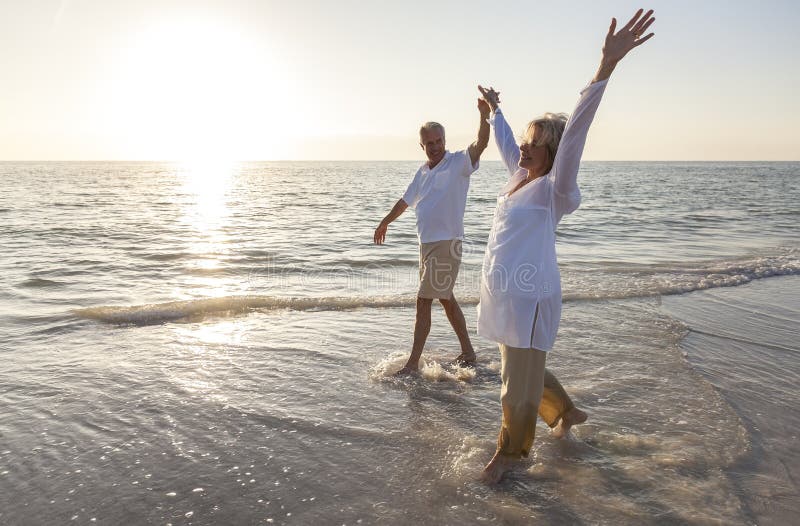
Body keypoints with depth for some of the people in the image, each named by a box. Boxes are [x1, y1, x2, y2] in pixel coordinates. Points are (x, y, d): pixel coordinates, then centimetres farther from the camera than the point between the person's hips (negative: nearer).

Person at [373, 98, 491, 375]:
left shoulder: (459, 162, -8)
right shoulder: (423, 171, 13)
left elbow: (481, 144, -28)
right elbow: (406, 200, 27)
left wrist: (484, 115, -44)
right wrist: (385, 222, 38)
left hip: (446, 244, -8)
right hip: (427, 243, 8)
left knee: (424, 301, -7)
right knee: (446, 298, 15)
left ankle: (413, 363, 2)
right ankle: (468, 352, 28)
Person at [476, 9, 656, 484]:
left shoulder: (553, 188, -13)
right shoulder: (520, 175, 8)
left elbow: (574, 134, -27)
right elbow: (506, 142, 27)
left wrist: (607, 67, -38)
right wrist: (494, 109, 43)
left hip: (529, 298, -9)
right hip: (504, 293, 9)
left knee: (520, 384, 5)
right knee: (525, 373, 24)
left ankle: (510, 452, 25)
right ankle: (567, 412, 47)